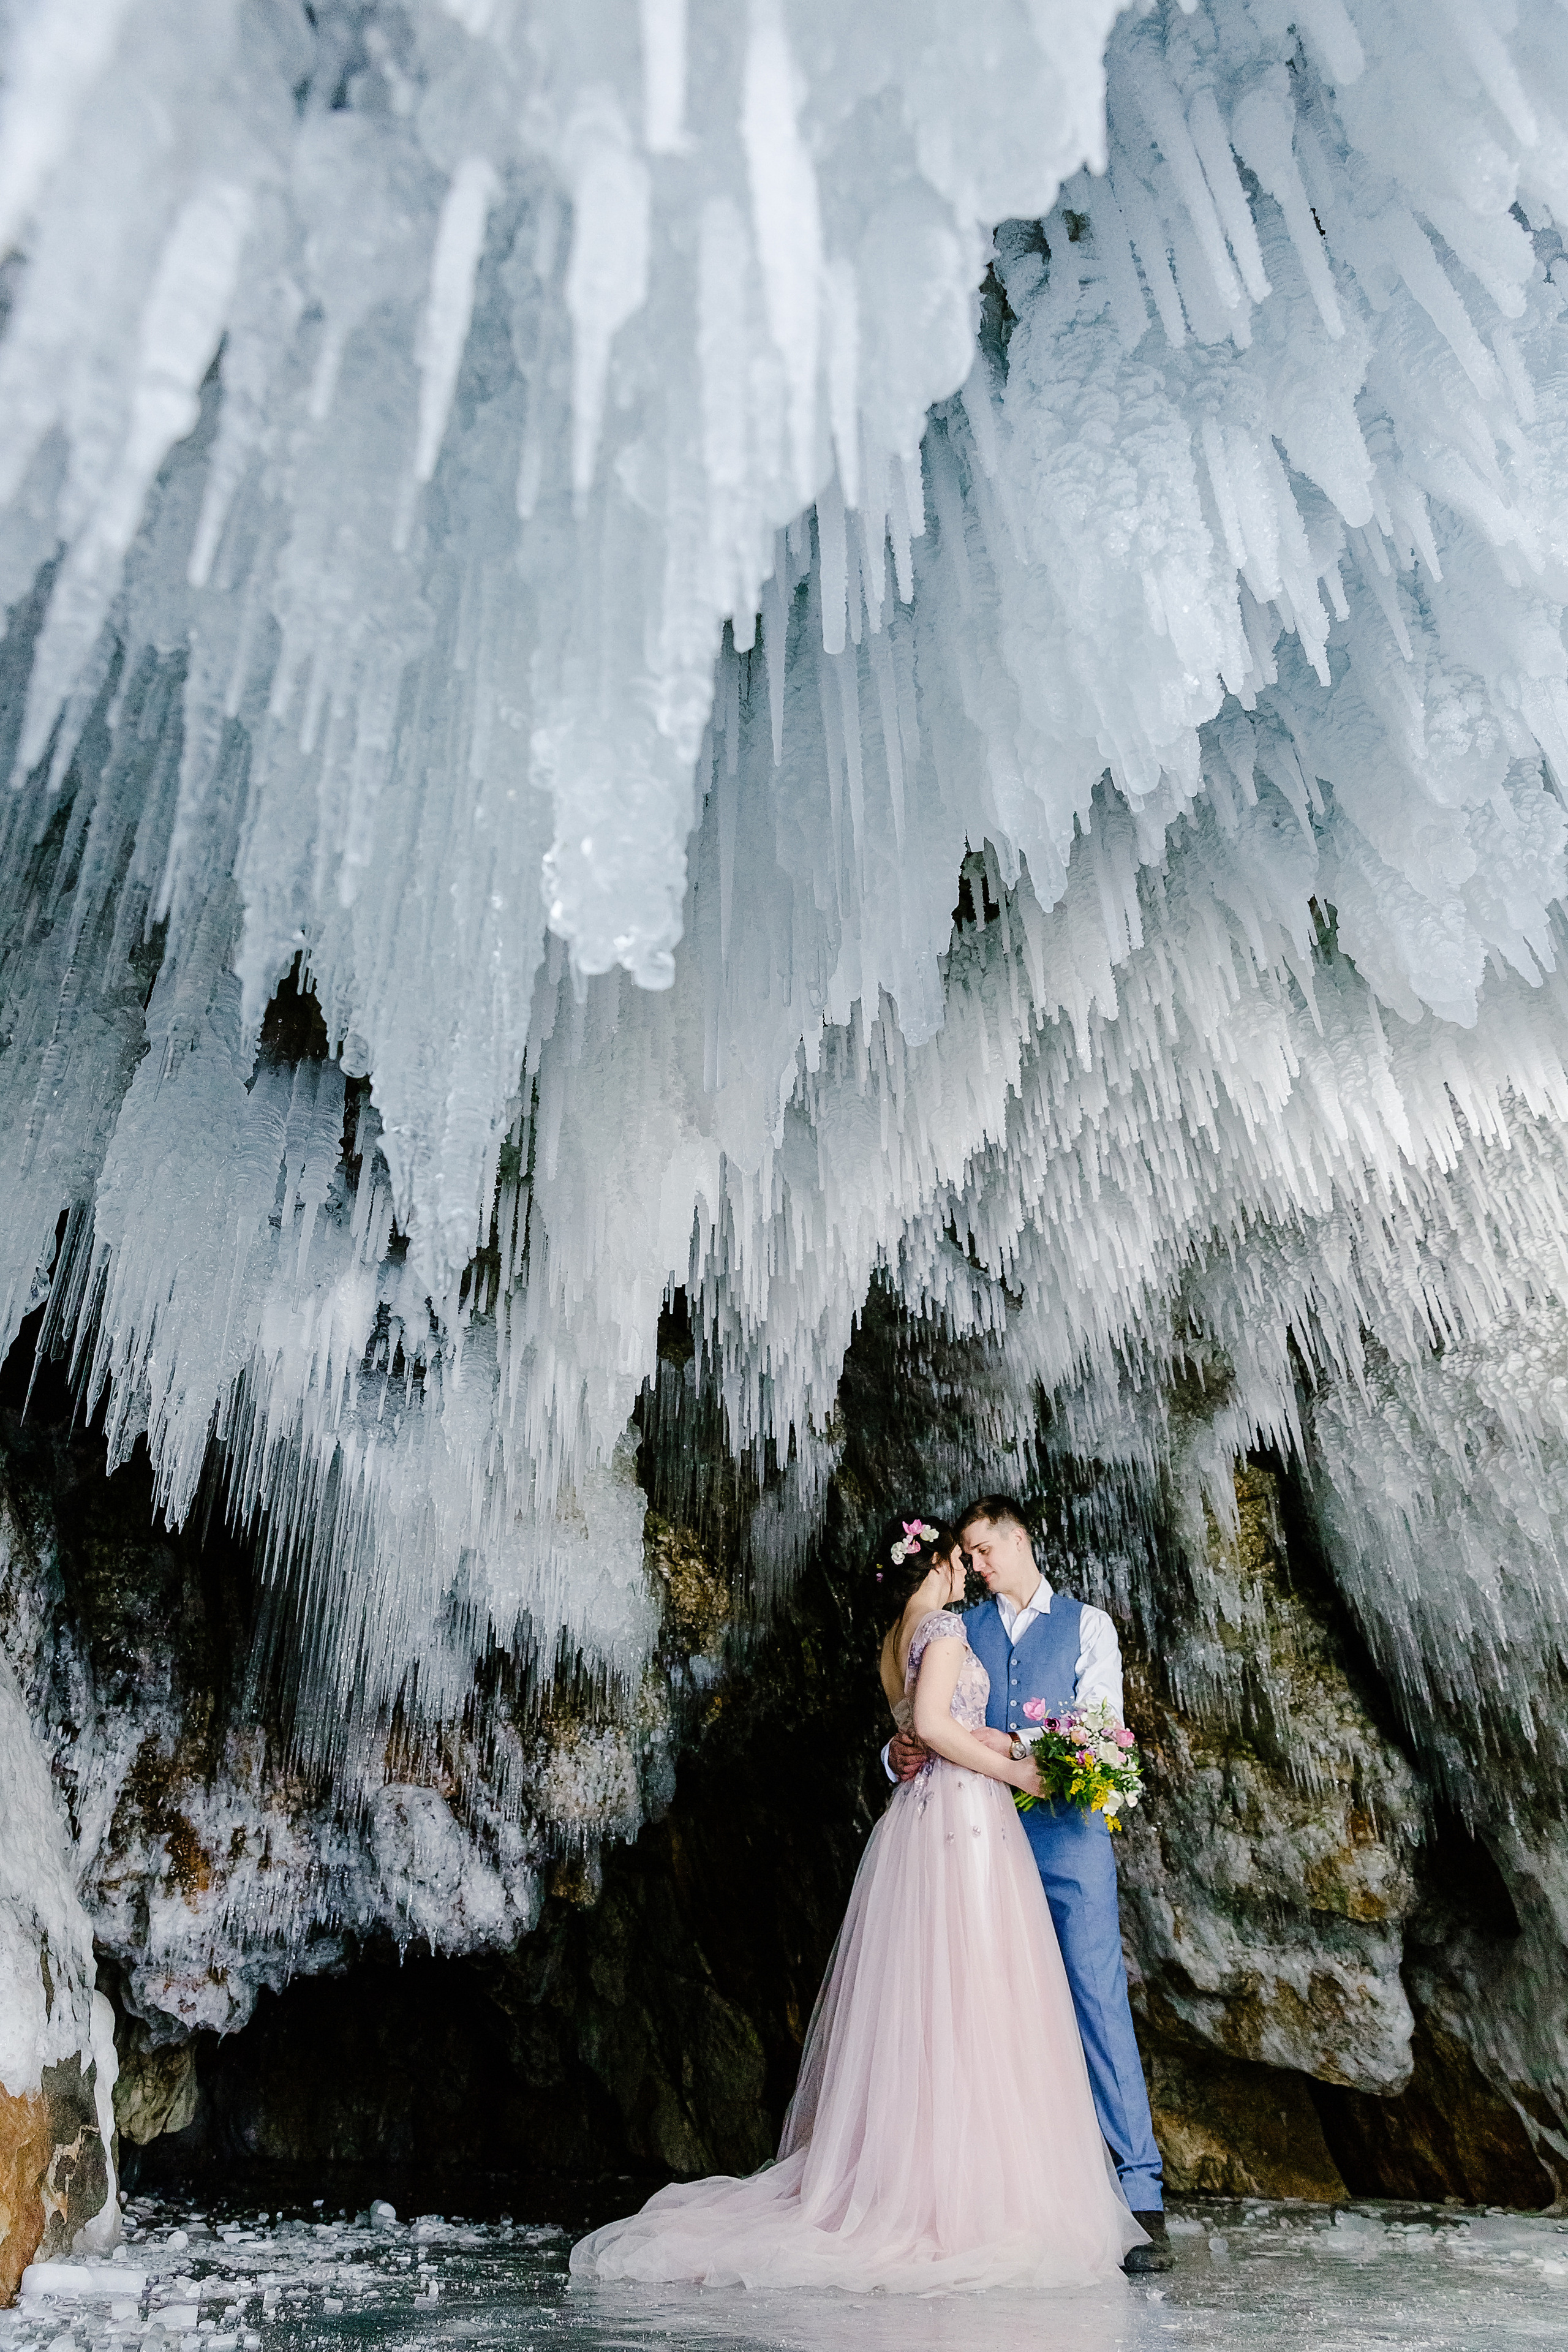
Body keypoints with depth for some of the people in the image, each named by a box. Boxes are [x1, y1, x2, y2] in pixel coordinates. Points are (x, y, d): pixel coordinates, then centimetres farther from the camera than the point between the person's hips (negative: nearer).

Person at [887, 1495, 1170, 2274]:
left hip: (1069, 1834, -2)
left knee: (1100, 2001, -6)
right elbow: (926, 1723, 6)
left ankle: (1142, 2195, 1)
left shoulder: (1087, 1625, 7)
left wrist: (1023, 1745, -21)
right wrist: (901, 1752, -17)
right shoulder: (960, 1631, 14)